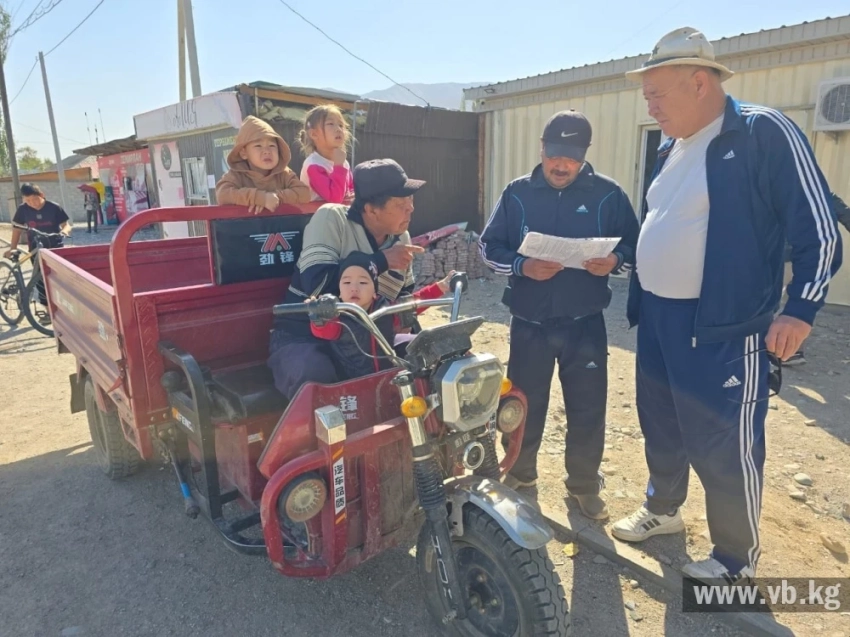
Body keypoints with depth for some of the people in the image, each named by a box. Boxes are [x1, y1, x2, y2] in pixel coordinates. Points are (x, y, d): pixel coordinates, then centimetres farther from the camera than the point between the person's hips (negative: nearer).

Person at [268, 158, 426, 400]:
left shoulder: (400, 237, 5)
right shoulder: (331, 218, -12)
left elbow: (404, 296, 18)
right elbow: (317, 284, -27)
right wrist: (382, 260, -22)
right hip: (304, 336, -5)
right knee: (315, 379, -37)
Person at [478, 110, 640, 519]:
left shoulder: (608, 194, 0)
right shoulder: (517, 193, 1)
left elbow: (634, 244, 6)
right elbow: (488, 247, 1)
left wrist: (615, 260, -17)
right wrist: (522, 266, -17)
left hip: (585, 324, 0)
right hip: (529, 323, 0)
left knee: (588, 410, 9)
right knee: (525, 406, 12)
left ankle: (584, 485, 32)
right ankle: (520, 477, 35)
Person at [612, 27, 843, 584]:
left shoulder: (765, 133, -11)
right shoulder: (672, 148, 12)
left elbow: (819, 231, -10)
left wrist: (801, 309, -14)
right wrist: (630, 276, 13)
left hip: (724, 327, -7)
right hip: (657, 318, 8)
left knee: (725, 446, 5)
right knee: (662, 428, 19)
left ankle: (739, 557, 26)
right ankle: (663, 509, 41)